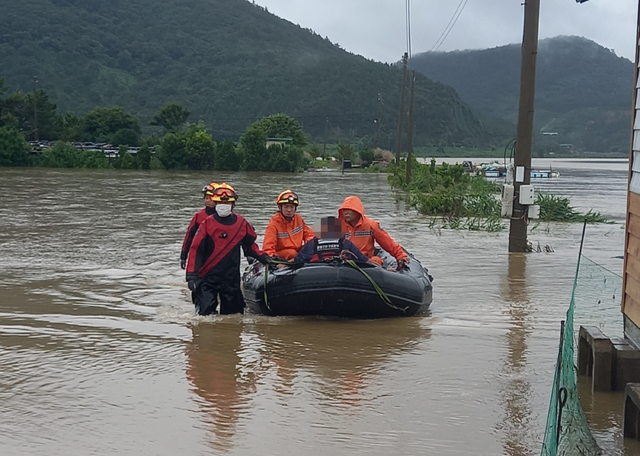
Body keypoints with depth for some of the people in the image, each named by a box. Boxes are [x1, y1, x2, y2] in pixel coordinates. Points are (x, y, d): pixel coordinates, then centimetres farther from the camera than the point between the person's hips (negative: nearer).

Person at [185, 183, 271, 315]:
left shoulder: (242, 223, 5)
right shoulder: (208, 223, -4)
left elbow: (250, 245, 19)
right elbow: (195, 249, -6)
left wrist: (263, 257, 4)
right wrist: (191, 275, -12)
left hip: (231, 278, 3)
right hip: (208, 277, -3)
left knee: (234, 313, 8)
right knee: (206, 313, -8)